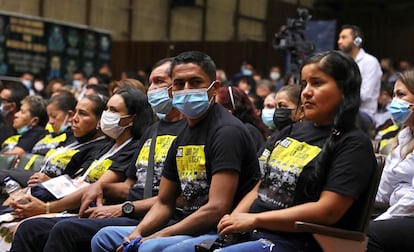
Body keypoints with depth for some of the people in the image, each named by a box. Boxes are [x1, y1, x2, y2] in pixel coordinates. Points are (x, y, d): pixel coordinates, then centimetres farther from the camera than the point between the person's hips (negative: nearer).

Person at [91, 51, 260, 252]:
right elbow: (164, 203, 18)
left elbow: (217, 209, -22)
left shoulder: (226, 131, -14)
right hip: (188, 230, 9)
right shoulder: (182, 138, 13)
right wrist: (137, 232, -2)